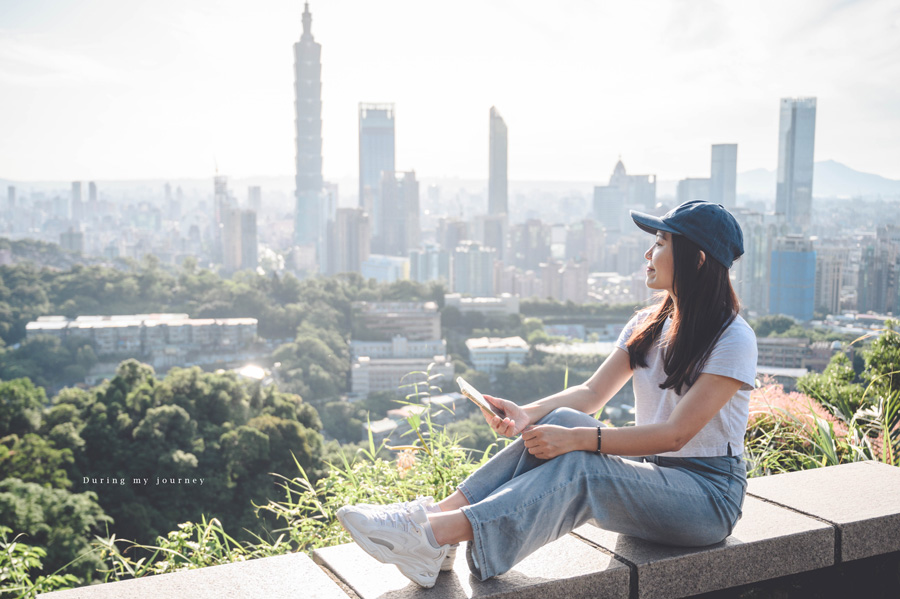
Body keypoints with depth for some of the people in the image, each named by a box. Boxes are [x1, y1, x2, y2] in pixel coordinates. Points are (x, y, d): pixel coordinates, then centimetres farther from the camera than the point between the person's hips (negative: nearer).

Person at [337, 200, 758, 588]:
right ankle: (440, 511, -31)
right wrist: (527, 413, -19)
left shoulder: (734, 340, -15)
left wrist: (577, 439, -32)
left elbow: (676, 433, -24)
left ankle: (437, 535, -40)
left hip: (707, 495, -6)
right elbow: (592, 392, 0)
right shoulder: (648, 325, 9)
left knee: (578, 467, -32)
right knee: (562, 419, -22)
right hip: (651, 474, 6)